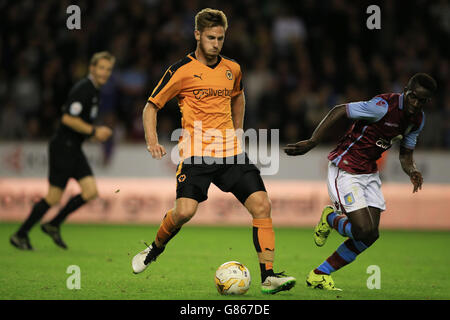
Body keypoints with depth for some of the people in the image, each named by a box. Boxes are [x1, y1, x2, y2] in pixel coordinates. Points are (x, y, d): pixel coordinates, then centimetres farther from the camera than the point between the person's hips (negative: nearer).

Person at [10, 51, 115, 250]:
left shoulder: (93, 90, 15)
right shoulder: (83, 89, -16)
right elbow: (68, 119, -23)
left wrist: (96, 132, 13)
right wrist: (93, 132, -17)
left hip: (73, 149, 9)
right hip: (63, 147, -9)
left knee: (91, 191, -2)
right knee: (54, 198, -6)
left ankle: (53, 225, 11)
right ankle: (20, 235, 7)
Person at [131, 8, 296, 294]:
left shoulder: (232, 69, 13)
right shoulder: (181, 71, -1)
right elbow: (151, 106, 4)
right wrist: (152, 141, -11)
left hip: (231, 153, 4)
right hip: (196, 153, -4)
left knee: (261, 204, -11)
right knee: (185, 211, -20)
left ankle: (268, 277, -10)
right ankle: (155, 249, 13)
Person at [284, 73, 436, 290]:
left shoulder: (418, 120, 2)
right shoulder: (384, 106, -24)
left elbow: (405, 155, 13)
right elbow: (338, 112, -17)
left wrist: (411, 171, -11)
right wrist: (311, 143, -18)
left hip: (369, 172, 8)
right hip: (345, 171, -8)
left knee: (371, 235, 0)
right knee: (363, 230, -17)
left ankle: (318, 276, 14)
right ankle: (331, 219, 18)